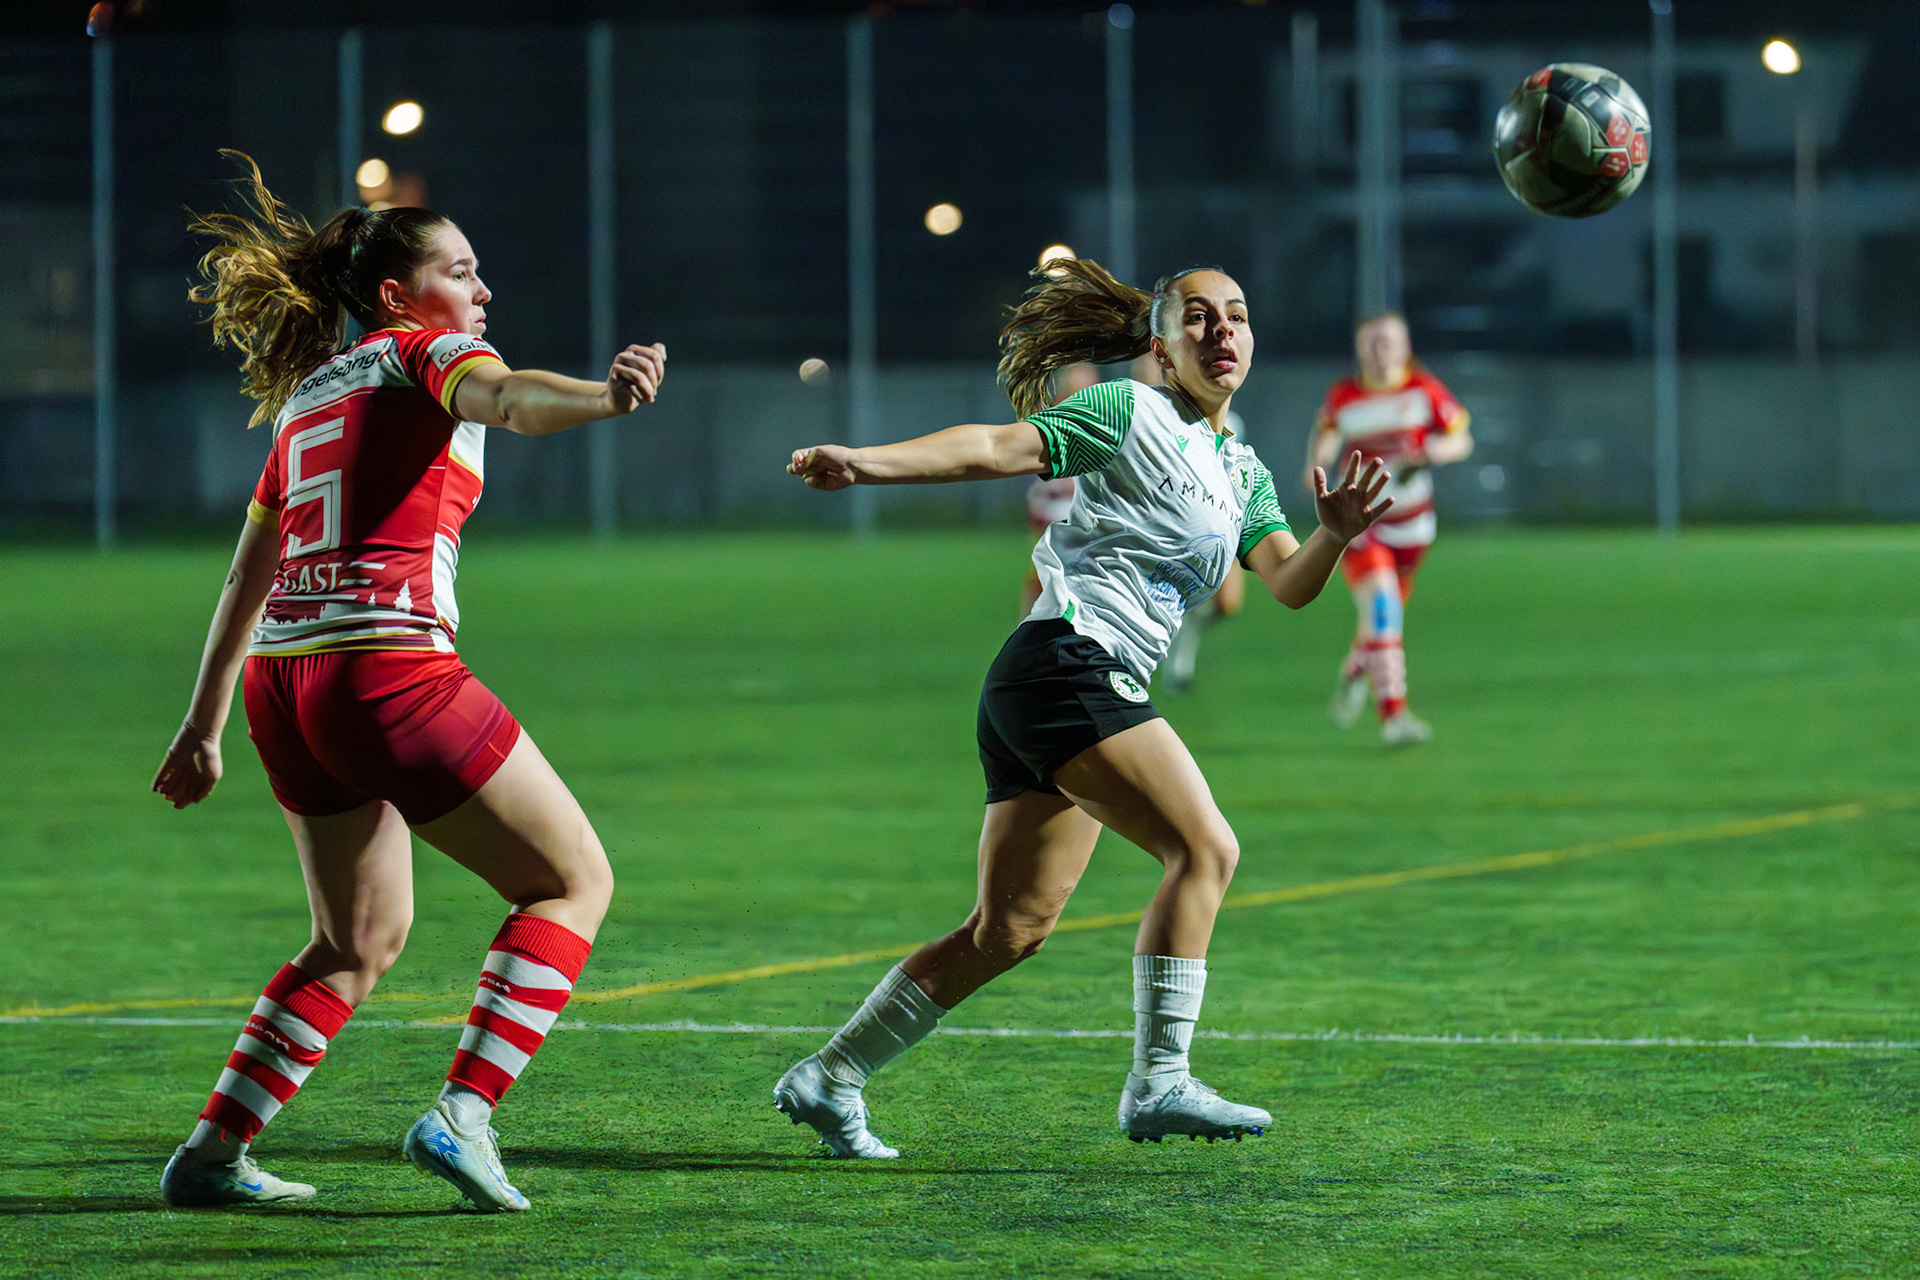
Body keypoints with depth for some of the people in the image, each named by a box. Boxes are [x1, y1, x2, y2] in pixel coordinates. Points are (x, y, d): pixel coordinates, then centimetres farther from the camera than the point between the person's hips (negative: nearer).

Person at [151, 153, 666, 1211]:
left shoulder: (308, 397, 24)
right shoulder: (427, 355, 2)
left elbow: (246, 580, 27)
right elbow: (507, 399, -24)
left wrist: (204, 726, 32)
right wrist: (603, 396, -43)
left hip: (280, 683, 8)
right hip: (387, 673, -8)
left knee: (365, 938, 22)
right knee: (573, 882, 5)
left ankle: (211, 1154, 15)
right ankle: (461, 1116, -9)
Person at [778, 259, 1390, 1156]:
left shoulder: (1242, 470, 21)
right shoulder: (1130, 412, -1)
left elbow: (1288, 582, 9)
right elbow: (997, 447, -10)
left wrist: (1332, 537, -14)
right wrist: (864, 463, -24)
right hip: (1068, 665, -9)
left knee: (1011, 930, 9)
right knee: (1204, 846, -18)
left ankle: (827, 1080, 15)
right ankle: (1158, 1083, -19)